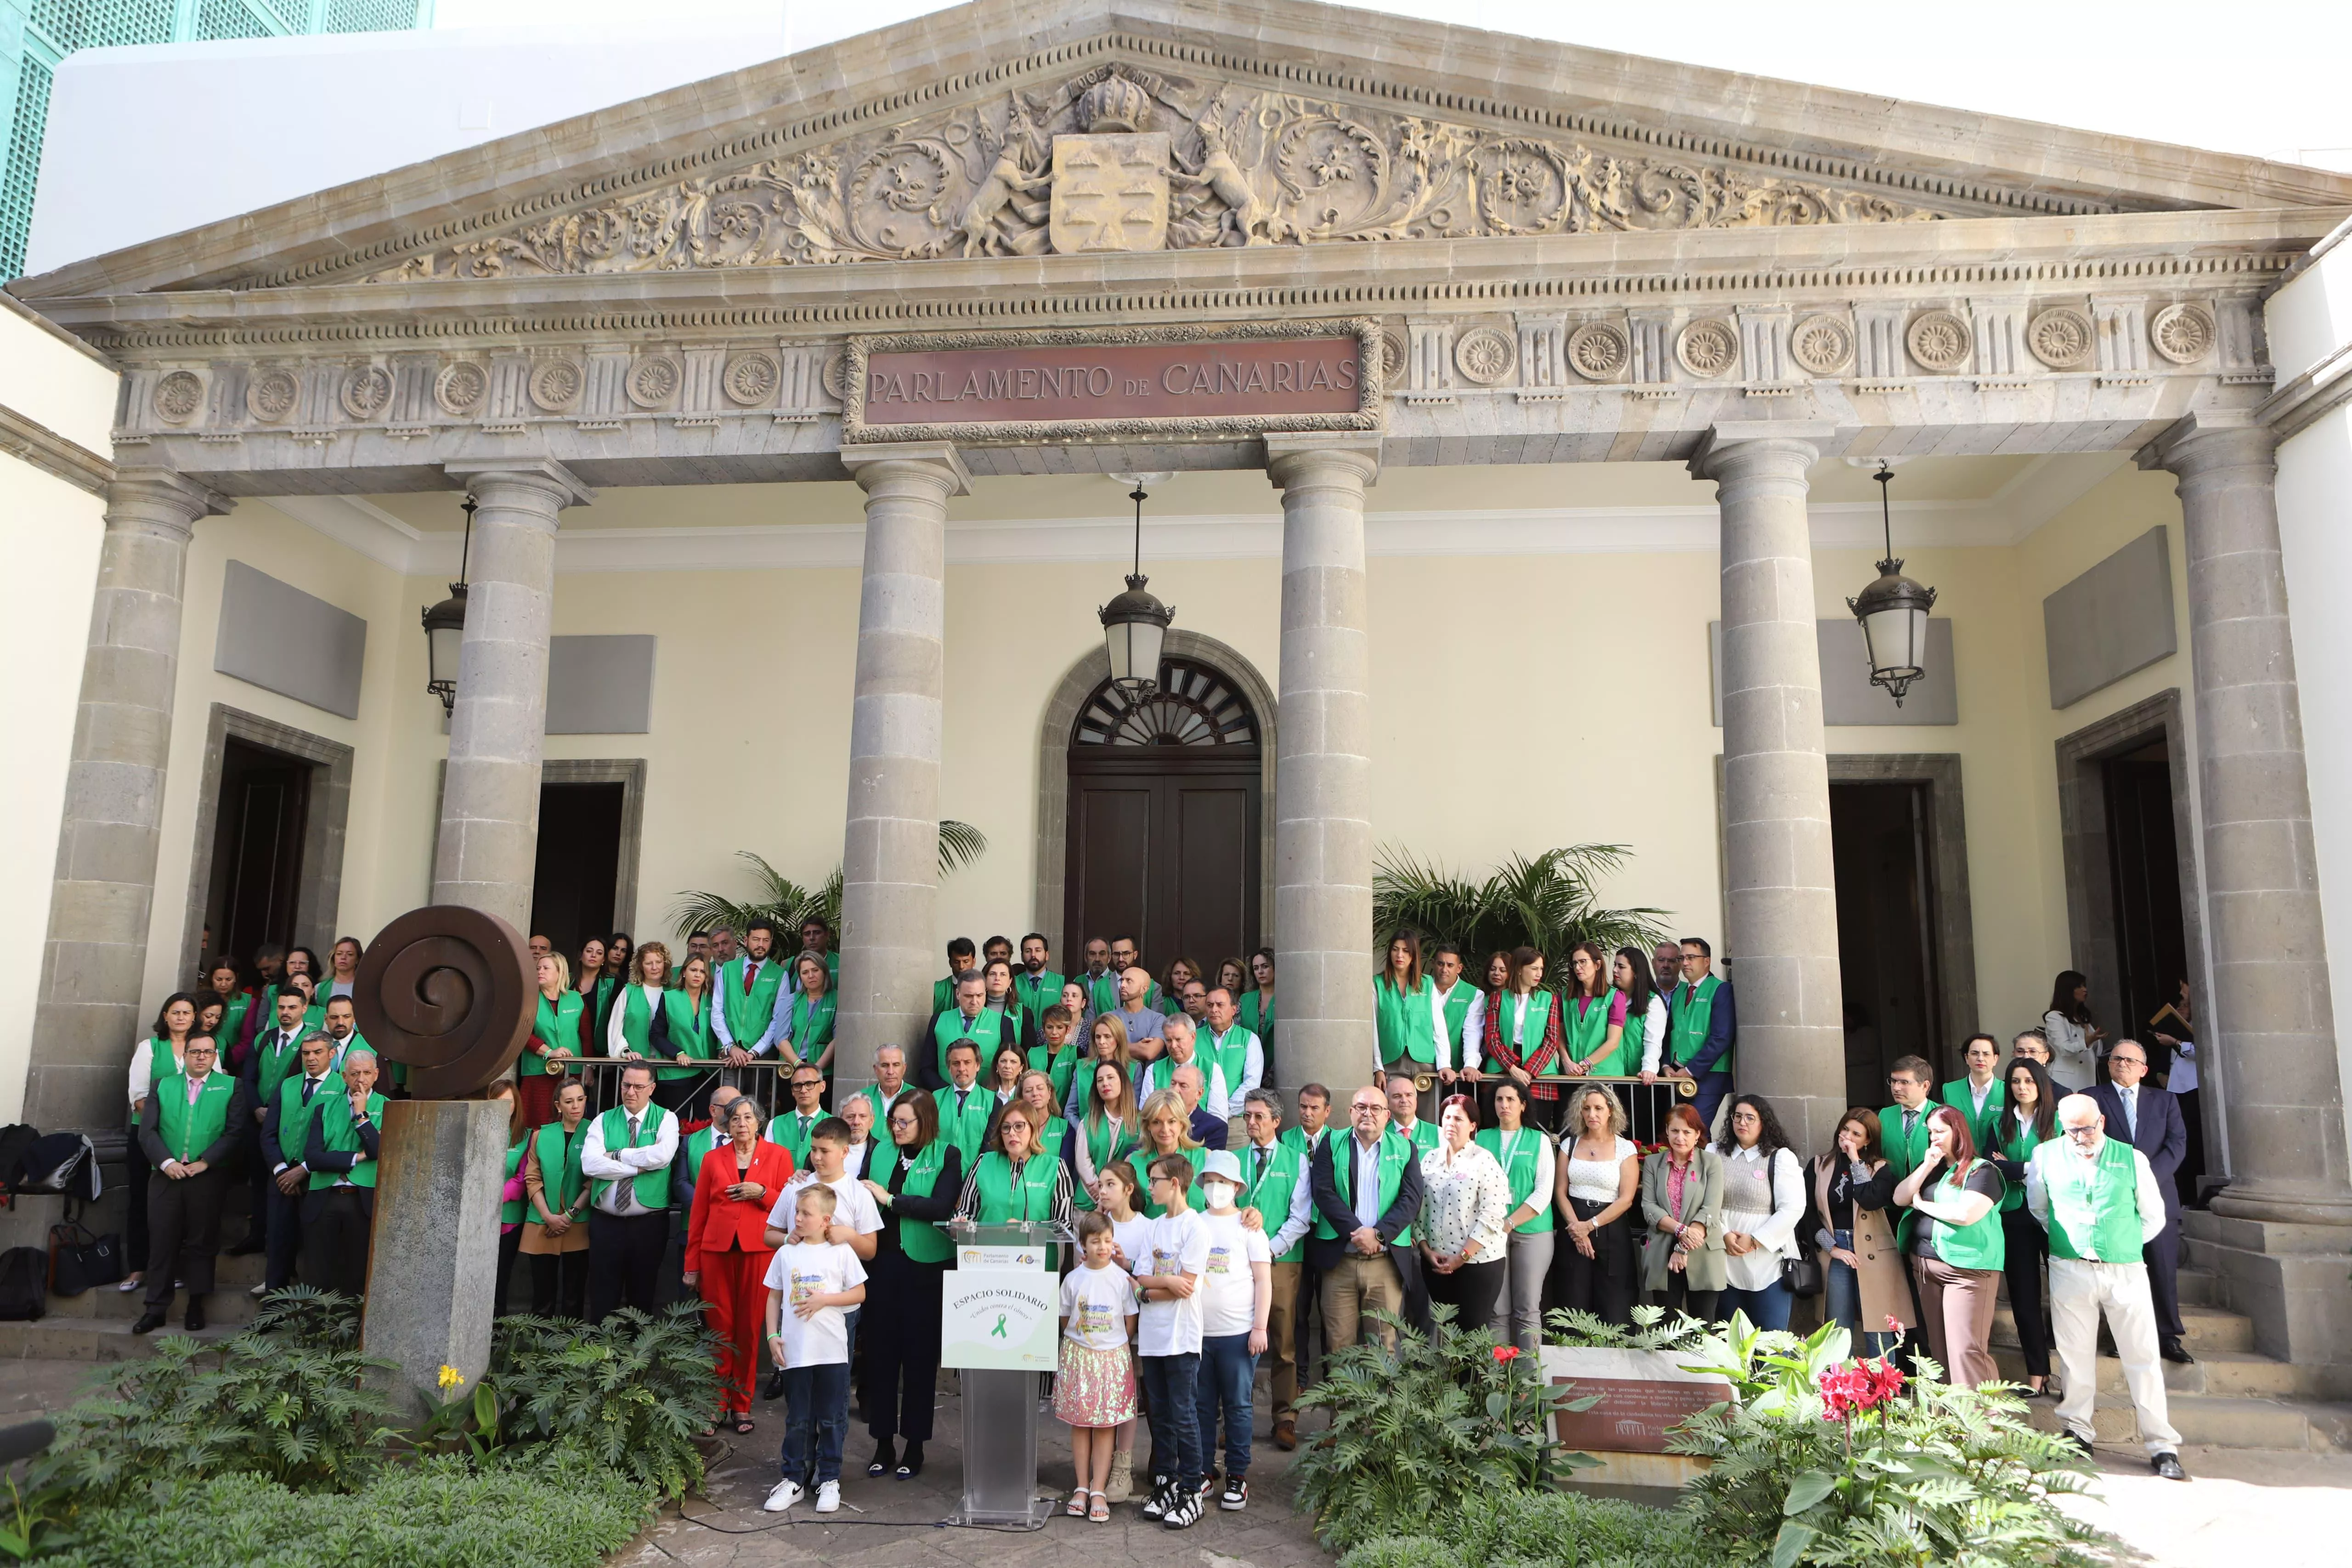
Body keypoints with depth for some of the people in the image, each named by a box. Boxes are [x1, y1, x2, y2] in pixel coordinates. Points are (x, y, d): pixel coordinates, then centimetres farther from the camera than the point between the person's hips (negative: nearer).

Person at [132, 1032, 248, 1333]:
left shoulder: (231, 1087, 6)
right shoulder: (163, 1085, 13)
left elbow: (235, 1132, -3)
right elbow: (147, 1131, 5)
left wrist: (204, 1162, -12)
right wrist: (166, 1162, -9)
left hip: (208, 1176, -2)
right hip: (166, 1175, 2)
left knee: (201, 1242, 4)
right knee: (161, 1241, 2)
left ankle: (196, 1305, 13)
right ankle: (157, 1308, 9)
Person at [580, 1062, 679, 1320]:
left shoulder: (665, 1119, 1)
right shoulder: (603, 1121, 6)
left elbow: (663, 1155, -18)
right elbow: (590, 1164, -9)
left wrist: (617, 1155, -11)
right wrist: (639, 1167, -13)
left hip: (649, 1223, -1)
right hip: (605, 1222, 1)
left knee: (643, 1296, 9)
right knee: (603, 1298, 6)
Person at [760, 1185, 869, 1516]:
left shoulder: (841, 1253, -3)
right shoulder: (786, 1253, 4)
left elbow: (859, 1293, 0)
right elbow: (774, 1297, 9)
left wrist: (824, 1299, -12)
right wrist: (772, 1335, 1)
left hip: (832, 1351, -2)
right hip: (795, 1350, 2)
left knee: (831, 1419, 7)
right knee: (797, 1420, 10)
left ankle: (829, 1480, 19)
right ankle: (792, 1480, 21)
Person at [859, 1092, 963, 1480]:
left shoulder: (947, 1155, -3)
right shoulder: (883, 1153, 10)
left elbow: (942, 1206, -16)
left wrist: (889, 1199, -16)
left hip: (923, 1265, -4)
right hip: (883, 1262, 4)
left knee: (920, 1354, 5)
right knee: (880, 1351, 6)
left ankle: (915, 1446, 17)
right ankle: (883, 1444, 19)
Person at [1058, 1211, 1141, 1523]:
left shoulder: (1122, 1278, -5)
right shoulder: (1073, 1279, -2)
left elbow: (1131, 1322, 1)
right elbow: (1066, 1321, 8)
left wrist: (1114, 1346, -1)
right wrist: (1080, 1341, 0)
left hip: (1112, 1357, -1)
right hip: (1077, 1357, 2)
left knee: (1106, 1425, 0)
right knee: (1079, 1424, 6)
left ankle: (1099, 1491, 4)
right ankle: (1082, 1488, 14)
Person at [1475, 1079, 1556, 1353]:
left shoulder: (1539, 1140, 5)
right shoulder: (1482, 1139, 10)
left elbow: (1543, 1193, -2)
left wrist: (1510, 1223, -11)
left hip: (1532, 1231, -1)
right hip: (1492, 1232, 1)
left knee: (1528, 1310, -1)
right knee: (1498, 1310, 1)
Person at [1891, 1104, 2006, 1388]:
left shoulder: (1982, 1171, -6)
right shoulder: (1931, 1168, 16)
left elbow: (1966, 1214, -20)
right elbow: (1899, 1198, 7)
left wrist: (1922, 1205, -6)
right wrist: (1926, 1167, -2)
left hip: (1967, 1268, -7)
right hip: (1924, 1266, 7)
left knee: (1966, 1350, -12)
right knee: (1939, 1348, 10)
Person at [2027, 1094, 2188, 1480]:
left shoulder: (2131, 1159, -1)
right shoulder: (2046, 1156, 0)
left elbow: (2154, 1218, 9)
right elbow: (2037, 1208, 15)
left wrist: (2122, 1244, 10)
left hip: (2126, 1270, 0)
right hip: (2070, 1270, 0)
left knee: (2143, 1357, 0)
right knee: (2076, 1355, 6)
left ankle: (2162, 1447, 4)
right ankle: (2077, 1432, 18)